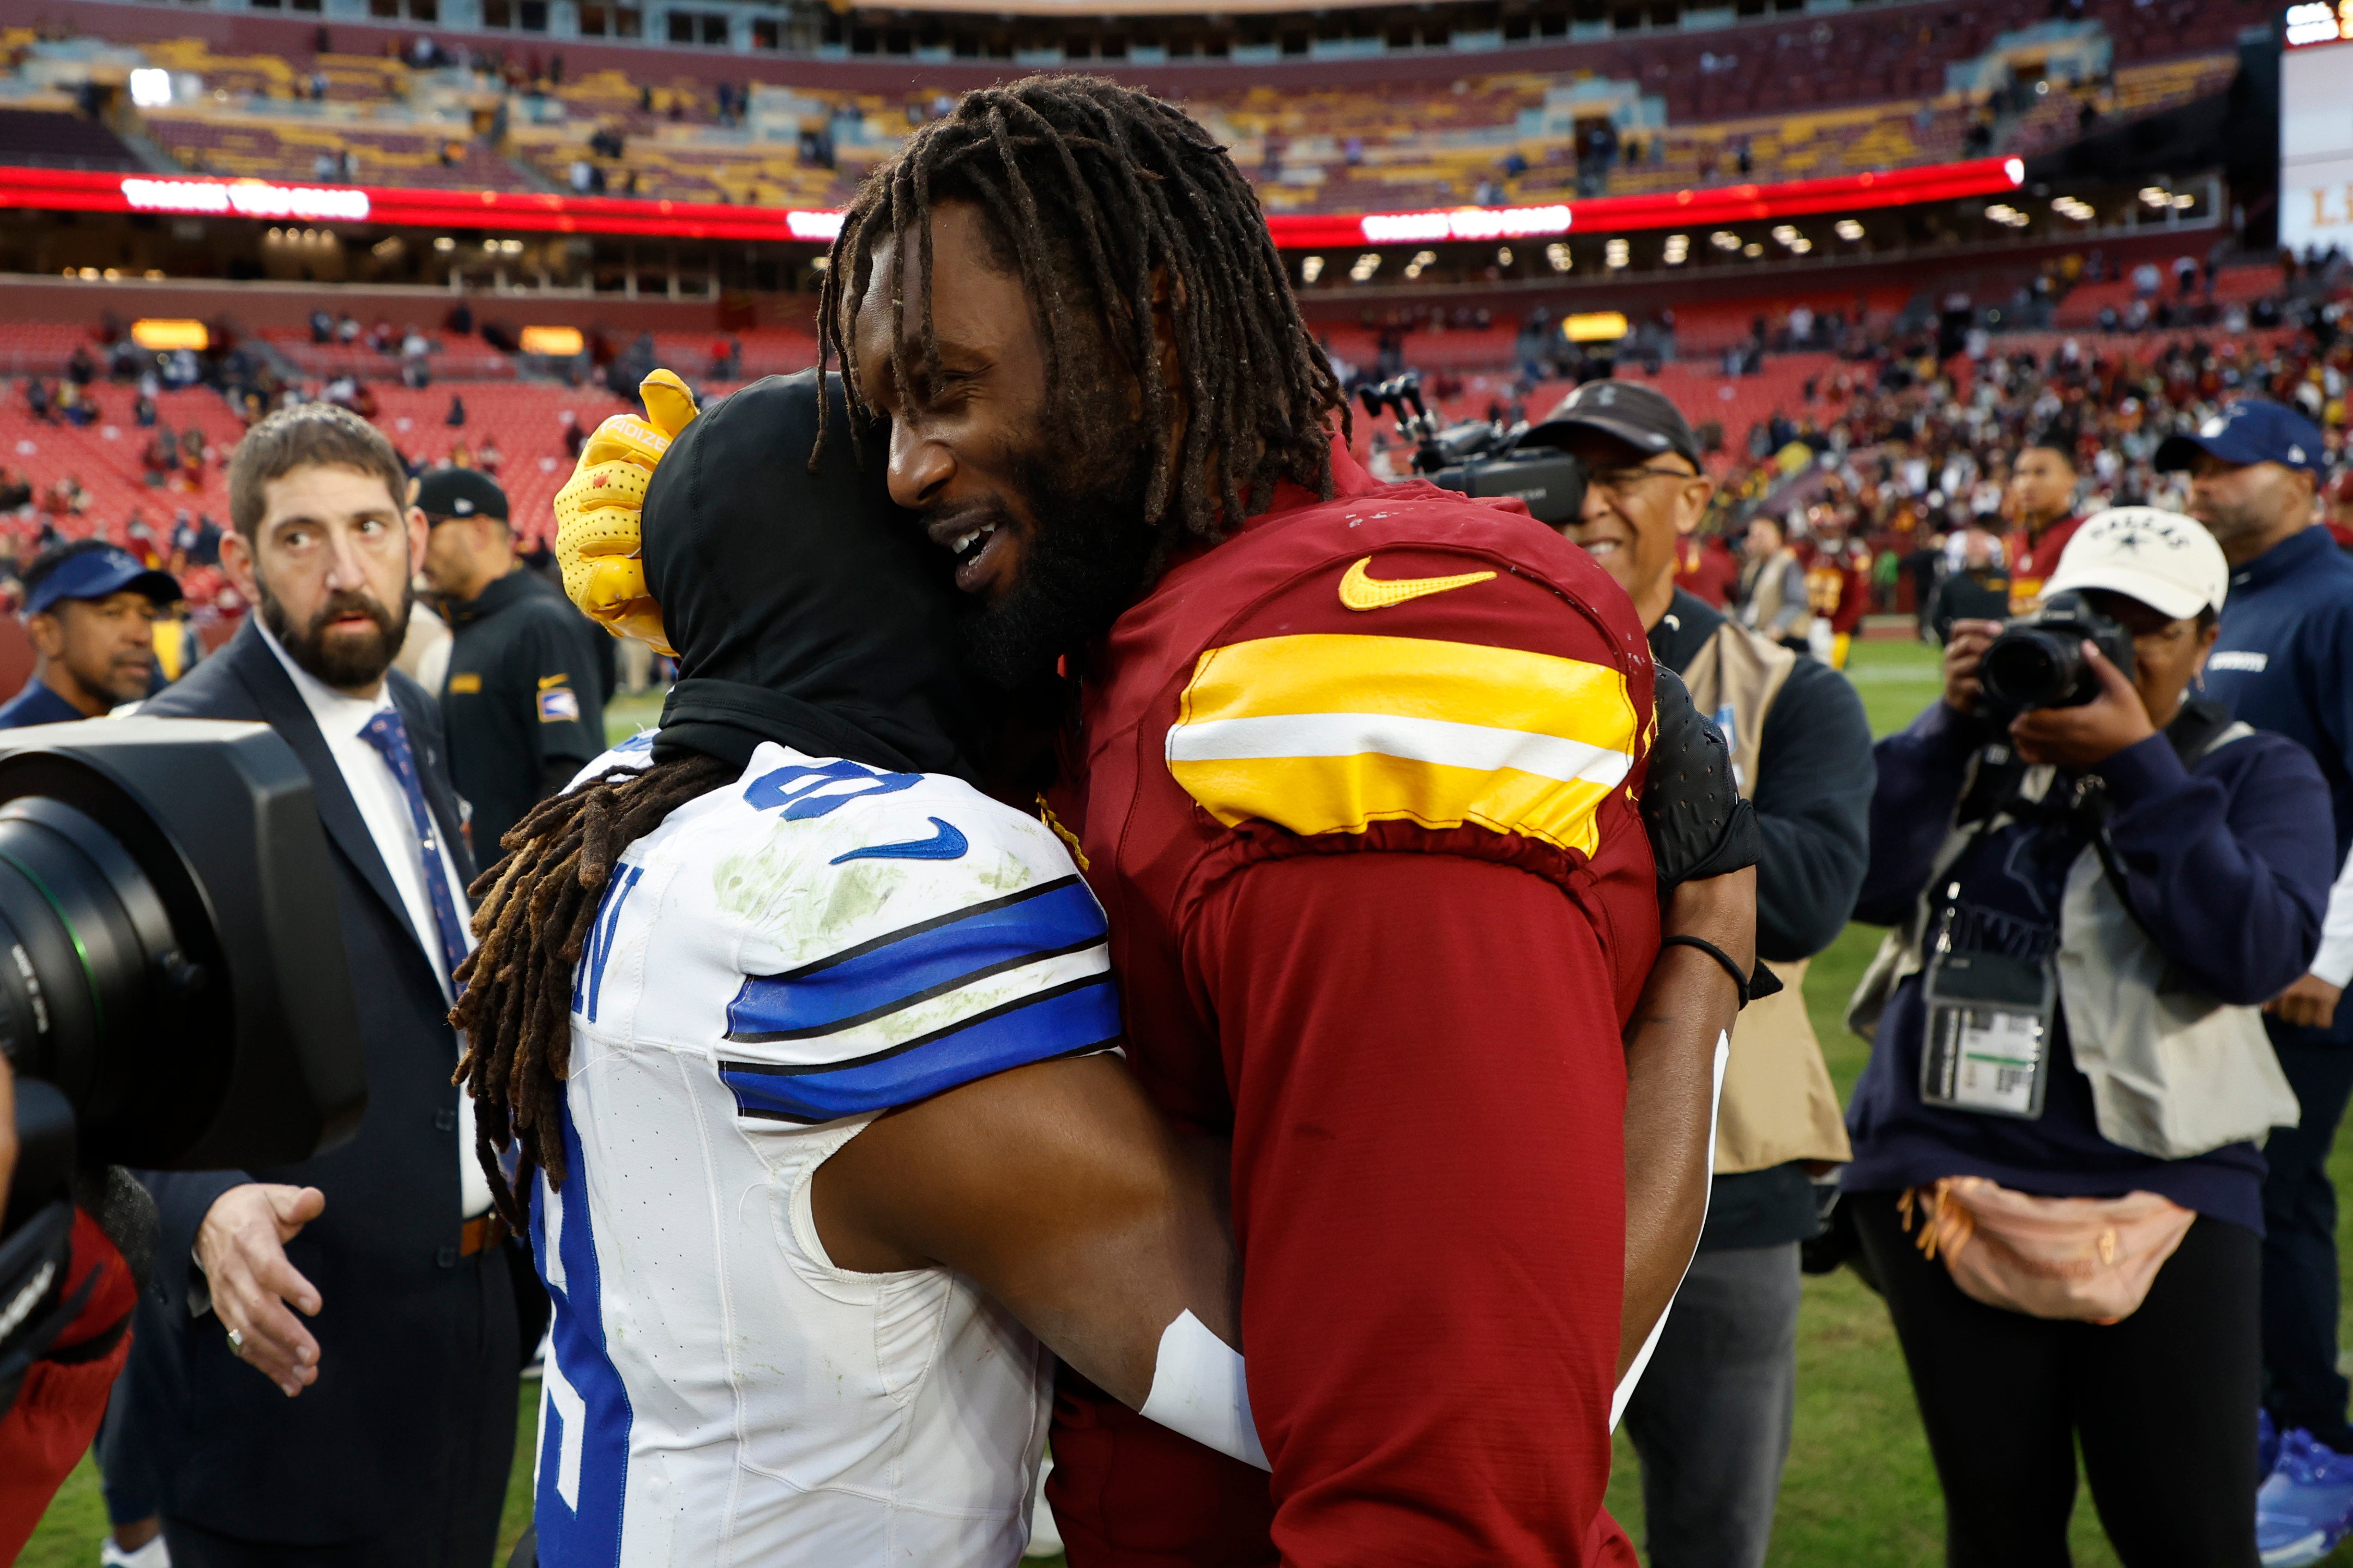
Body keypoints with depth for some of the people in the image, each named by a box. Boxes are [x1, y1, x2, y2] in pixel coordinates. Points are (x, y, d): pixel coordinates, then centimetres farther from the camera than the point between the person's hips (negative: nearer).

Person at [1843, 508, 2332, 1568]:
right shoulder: (1985, 745, 10)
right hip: (1944, 1179, 2)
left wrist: (2136, 763, -17)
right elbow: (1867, 886, -4)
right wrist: (1953, 725, -11)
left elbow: (2257, 953, -15)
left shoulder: (2256, 775, 5)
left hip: (2158, 1198, -2)